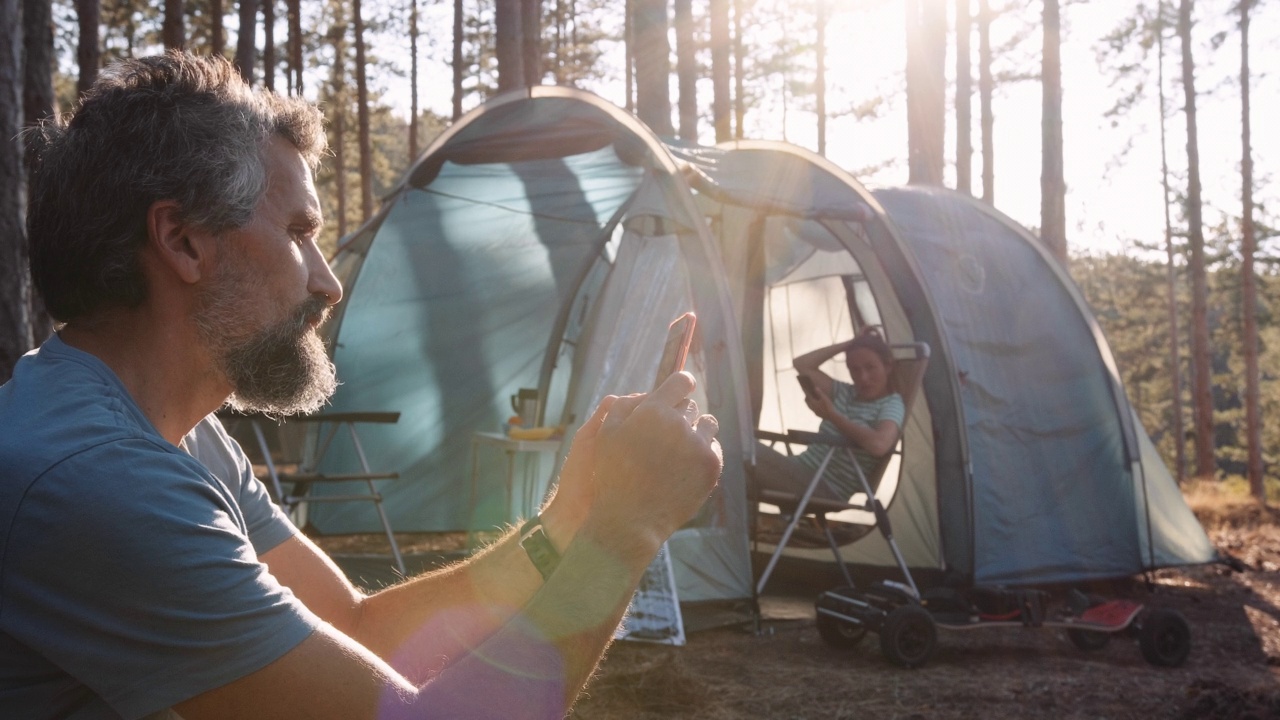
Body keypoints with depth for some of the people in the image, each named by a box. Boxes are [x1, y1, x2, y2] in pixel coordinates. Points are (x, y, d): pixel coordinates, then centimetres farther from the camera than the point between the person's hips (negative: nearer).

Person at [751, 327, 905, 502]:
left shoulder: (891, 404, -6)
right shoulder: (845, 393, 16)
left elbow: (878, 445, -27)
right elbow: (802, 364, 16)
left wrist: (831, 415, -19)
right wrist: (849, 344, 10)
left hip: (826, 489, -8)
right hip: (802, 470, 8)